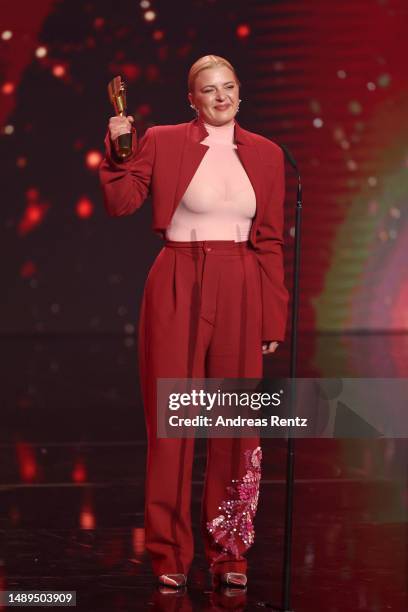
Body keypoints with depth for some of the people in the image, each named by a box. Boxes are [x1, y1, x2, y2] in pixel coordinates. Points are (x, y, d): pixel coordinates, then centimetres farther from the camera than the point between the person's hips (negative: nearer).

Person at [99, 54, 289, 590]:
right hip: (177, 290, -2)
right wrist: (118, 149, -18)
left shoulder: (265, 154, 8)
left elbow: (271, 242, 8)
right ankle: (170, 558, 9)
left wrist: (273, 318, 4)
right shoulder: (162, 142, 3)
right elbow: (121, 204, -4)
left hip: (240, 294, 2)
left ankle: (229, 555, 14)